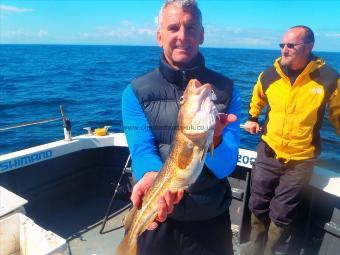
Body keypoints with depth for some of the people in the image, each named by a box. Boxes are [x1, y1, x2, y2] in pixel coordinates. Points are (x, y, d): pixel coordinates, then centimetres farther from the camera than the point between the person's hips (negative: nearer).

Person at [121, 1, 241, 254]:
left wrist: (212, 138, -35)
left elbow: (225, 166, -13)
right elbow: (142, 150, -18)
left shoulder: (226, 89, -8)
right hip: (157, 218, 0)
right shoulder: (136, 92, -8)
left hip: (211, 219, 1)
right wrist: (153, 177, -40)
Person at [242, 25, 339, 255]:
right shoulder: (269, 75, -6)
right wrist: (253, 118, 13)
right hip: (268, 153, 3)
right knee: (258, 205, 15)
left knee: (282, 214, 11)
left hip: (302, 160, -2)